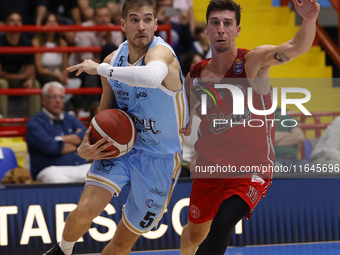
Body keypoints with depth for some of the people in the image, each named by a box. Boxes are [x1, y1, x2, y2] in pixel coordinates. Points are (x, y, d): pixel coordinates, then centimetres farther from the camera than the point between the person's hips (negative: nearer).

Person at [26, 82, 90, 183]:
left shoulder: (71, 120, 25)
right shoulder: (35, 122, 6)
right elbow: (49, 147, -10)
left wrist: (60, 139, -3)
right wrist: (75, 142, 5)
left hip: (81, 167, 5)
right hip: (52, 170, -5)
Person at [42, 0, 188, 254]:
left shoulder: (161, 51, -23)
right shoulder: (113, 60, -1)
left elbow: (152, 77, -50)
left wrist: (100, 68, -38)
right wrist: (86, 147, -7)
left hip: (160, 157, -4)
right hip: (121, 144, 4)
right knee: (84, 211, -19)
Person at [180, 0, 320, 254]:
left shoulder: (254, 62, -13)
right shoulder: (195, 77, 0)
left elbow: (297, 47, -33)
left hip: (251, 170, -4)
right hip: (209, 167, 5)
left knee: (222, 224, -29)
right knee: (195, 233, 20)